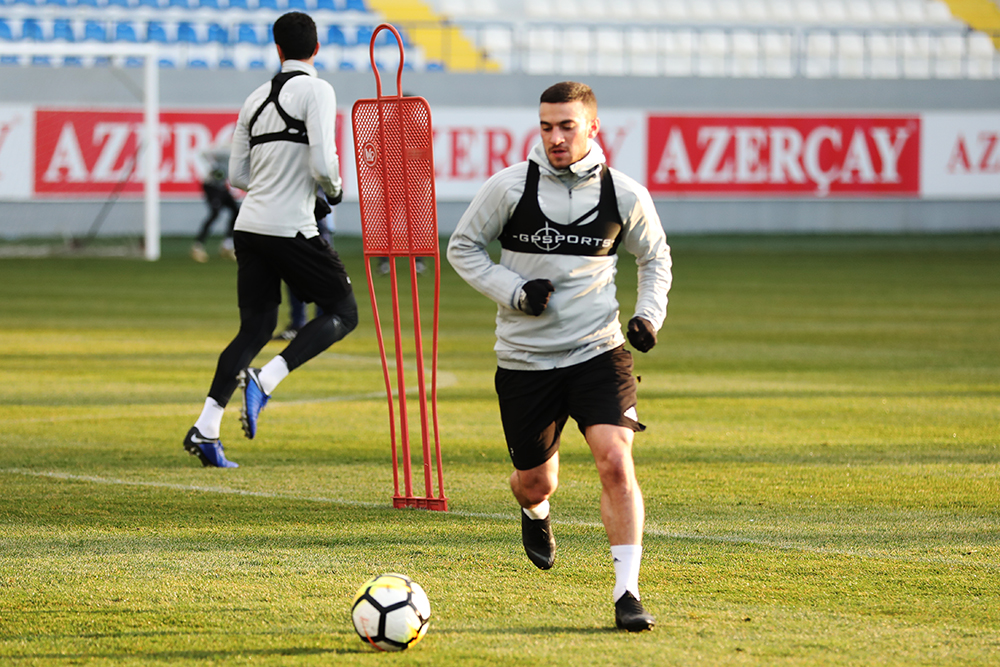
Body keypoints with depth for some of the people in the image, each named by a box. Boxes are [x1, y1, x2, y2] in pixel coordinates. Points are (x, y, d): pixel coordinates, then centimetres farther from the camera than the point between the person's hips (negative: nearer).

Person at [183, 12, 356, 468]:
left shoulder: (256, 99, 15)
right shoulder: (316, 91, -6)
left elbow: (237, 175, 17)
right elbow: (322, 165, -16)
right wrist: (334, 189, 4)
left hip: (249, 225, 7)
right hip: (290, 227, -7)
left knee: (256, 327, 12)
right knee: (342, 313, 6)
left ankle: (206, 429, 1)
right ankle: (264, 381, -14)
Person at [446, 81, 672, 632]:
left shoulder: (625, 196, -2)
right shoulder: (510, 187, -7)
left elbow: (655, 257, 17)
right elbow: (462, 247, 4)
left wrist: (649, 313, 0)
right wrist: (515, 292, -10)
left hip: (598, 353, 0)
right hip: (525, 358, 0)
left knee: (615, 461, -19)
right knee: (536, 481, 10)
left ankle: (627, 593, -14)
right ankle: (535, 512, 50)